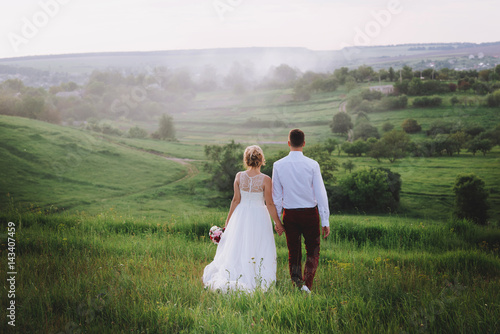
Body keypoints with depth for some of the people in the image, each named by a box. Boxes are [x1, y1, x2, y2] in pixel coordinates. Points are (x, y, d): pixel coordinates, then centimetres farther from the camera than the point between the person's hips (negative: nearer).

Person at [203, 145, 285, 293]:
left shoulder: (239, 177, -6)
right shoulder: (265, 180, -13)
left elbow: (236, 200, -2)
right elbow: (269, 204, -10)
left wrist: (228, 219, 9)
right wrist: (278, 223, -1)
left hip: (241, 216, 3)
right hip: (259, 217, -3)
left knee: (237, 248, 13)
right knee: (258, 251, 6)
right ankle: (255, 281, 5)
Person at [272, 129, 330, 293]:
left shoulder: (278, 165, -3)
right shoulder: (312, 165, -9)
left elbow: (276, 195, 2)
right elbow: (320, 193, -7)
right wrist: (325, 221, -3)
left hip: (289, 213, 2)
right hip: (310, 212, -2)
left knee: (293, 253, 12)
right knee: (313, 251, 8)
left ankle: (296, 283, 12)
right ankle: (307, 284, -9)